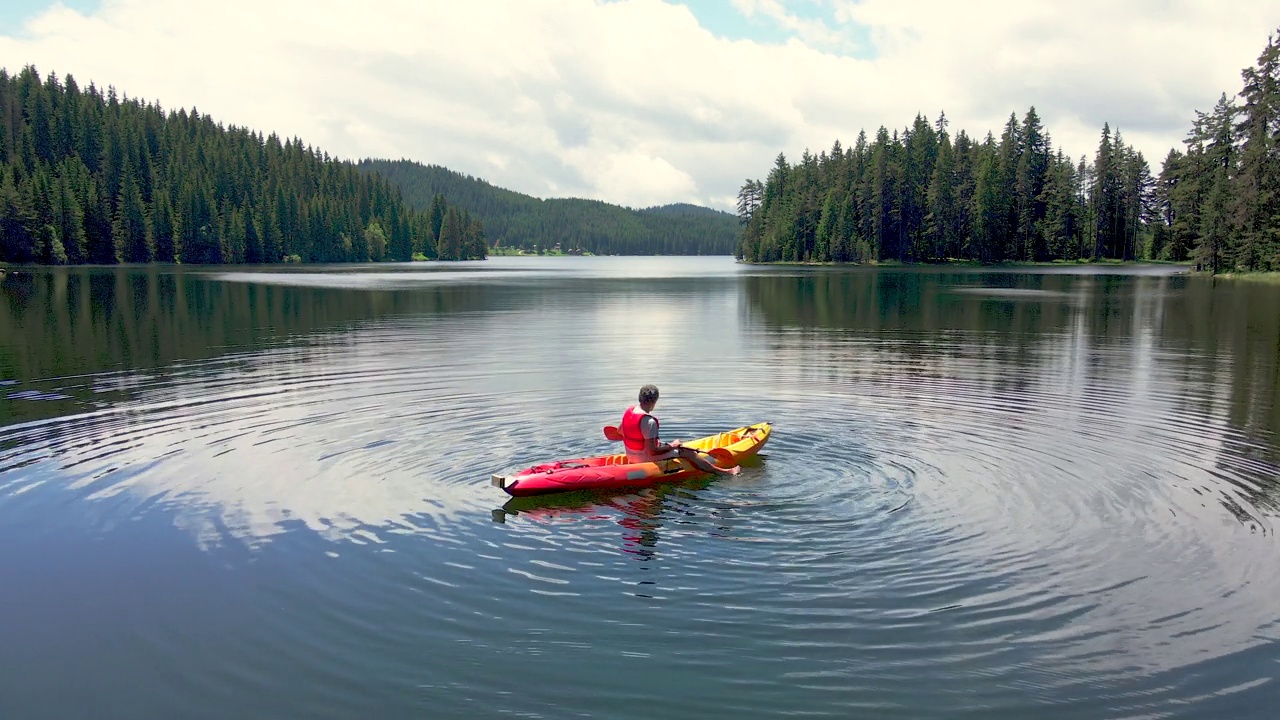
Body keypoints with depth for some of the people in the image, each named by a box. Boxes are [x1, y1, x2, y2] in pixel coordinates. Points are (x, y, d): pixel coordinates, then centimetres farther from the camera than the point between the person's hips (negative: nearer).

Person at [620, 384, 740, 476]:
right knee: (687, 452, 0)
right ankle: (724, 472, 7)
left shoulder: (629, 411, -2)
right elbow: (652, 452, -28)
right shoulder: (649, 421, -29)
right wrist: (671, 446, -13)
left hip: (630, 455, 9)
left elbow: (619, 431, 14)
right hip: (645, 460, -9)